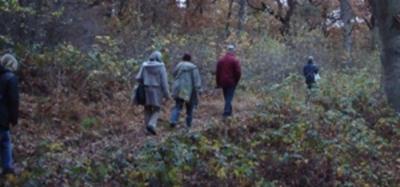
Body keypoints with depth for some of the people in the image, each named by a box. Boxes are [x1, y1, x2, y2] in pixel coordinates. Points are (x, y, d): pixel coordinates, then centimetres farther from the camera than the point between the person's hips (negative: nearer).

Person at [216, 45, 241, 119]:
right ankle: (226, 113, -12)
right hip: (231, 82, -5)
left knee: (227, 98, 17)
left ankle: (229, 112, 27)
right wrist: (236, 81, 4)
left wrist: (218, 83, 13)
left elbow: (218, 72, 8)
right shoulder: (235, 60, -9)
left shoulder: (221, 60, 7)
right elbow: (238, 72, -13)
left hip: (223, 82, 5)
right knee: (229, 98, -3)